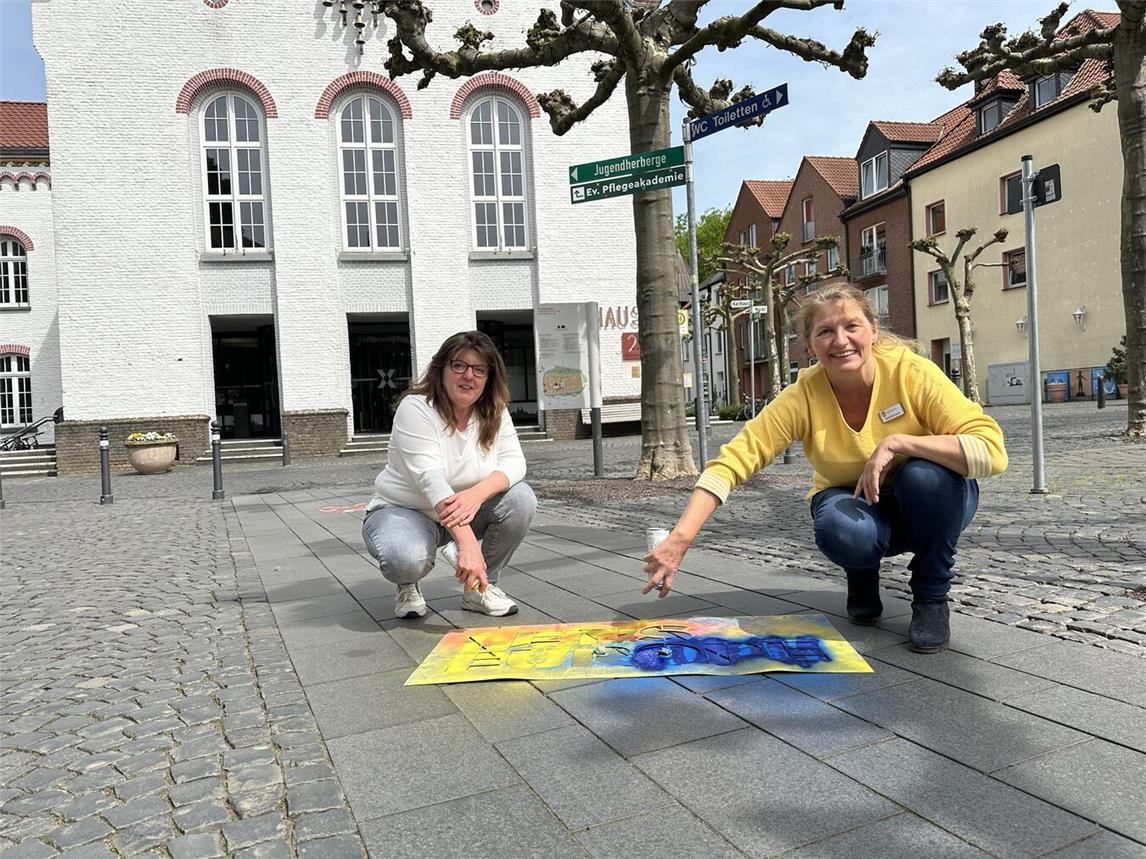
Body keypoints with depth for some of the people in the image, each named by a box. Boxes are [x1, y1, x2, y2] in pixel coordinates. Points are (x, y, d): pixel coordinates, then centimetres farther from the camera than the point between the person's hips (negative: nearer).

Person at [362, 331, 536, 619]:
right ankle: (407, 587, 3)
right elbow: (430, 478, -33)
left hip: (466, 512, 5)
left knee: (520, 498, -21)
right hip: (402, 510, -5)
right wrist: (467, 543, -45)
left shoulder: (494, 412, -5)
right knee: (407, 559, -37)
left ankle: (482, 586, -1)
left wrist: (478, 493, -37)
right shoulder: (416, 409, -21)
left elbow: (513, 462, -14)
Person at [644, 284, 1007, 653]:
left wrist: (897, 442, -38)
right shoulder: (803, 396, -22)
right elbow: (734, 460, -28)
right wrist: (680, 537, -39)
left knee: (926, 473, -34)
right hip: (856, 504, 0)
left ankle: (932, 597, -7)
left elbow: (992, 451, -29)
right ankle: (862, 575, 4)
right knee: (841, 530, -35)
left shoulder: (911, 371, -24)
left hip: (929, 505, 1)